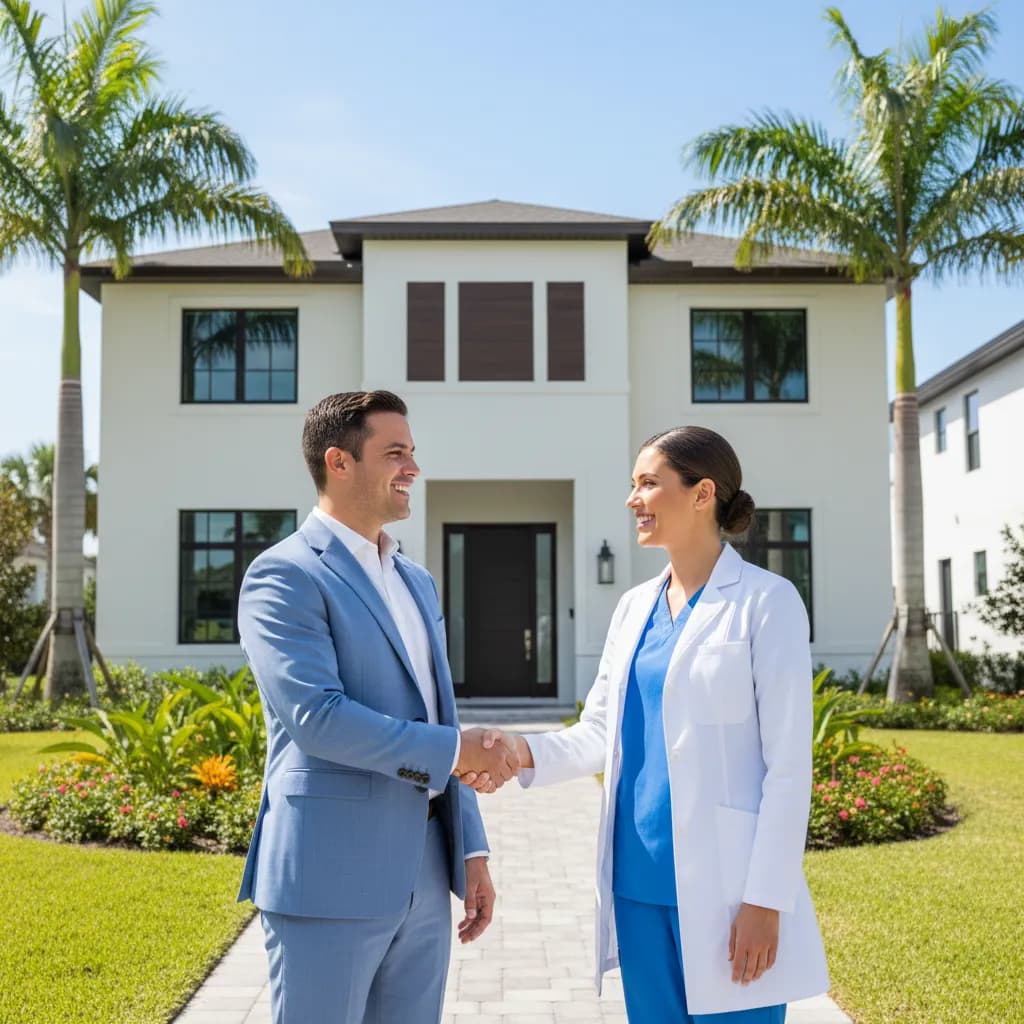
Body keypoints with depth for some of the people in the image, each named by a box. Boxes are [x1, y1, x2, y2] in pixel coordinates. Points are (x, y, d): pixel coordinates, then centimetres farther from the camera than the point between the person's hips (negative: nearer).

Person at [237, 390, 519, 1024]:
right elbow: (316, 716, -21)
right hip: (331, 877, -7)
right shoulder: (284, 576, -10)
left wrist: (471, 850, 13)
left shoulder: (418, 582, 16)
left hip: (423, 876, 7)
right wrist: (454, 749, -15)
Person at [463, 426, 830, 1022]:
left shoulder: (765, 601, -7)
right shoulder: (636, 606, 11)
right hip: (639, 876, 6)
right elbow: (599, 733, 12)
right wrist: (525, 753, -7)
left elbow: (788, 763, -10)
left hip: (721, 881, -6)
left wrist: (766, 900, -14)